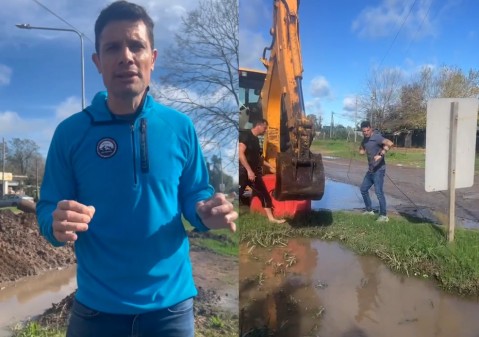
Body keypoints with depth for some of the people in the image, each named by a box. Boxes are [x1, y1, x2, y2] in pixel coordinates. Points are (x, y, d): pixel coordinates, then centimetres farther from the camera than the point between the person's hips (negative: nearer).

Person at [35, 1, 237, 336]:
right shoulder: (71, 132, -7)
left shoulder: (180, 127, -5)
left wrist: (207, 213, -19)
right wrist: (58, 225, -25)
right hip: (97, 305, 0)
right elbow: (47, 209, -3)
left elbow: (195, 196, 3)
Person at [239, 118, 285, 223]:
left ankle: (271, 218, 18)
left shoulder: (255, 139, 15)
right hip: (243, 172, -9)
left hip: (254, 172, 9)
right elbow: (240, 153, -22)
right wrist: (249, 170, -26)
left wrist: (269, 166, 26)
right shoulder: (245, 135, -12)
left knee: (264, 194, 10)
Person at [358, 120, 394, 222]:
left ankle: (384, 216, -6)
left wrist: (380, 155, -38)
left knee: (379, 192, -13)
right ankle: (369, 210, 32)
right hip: (370, 170, 9)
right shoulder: (365, 139, 9)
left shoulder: (377, 137, -17)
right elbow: (361, 150, 25)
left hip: (378, 170, -9)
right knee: (363, 189, 17)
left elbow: (390, 143, -34)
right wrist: (362, 150, 3)